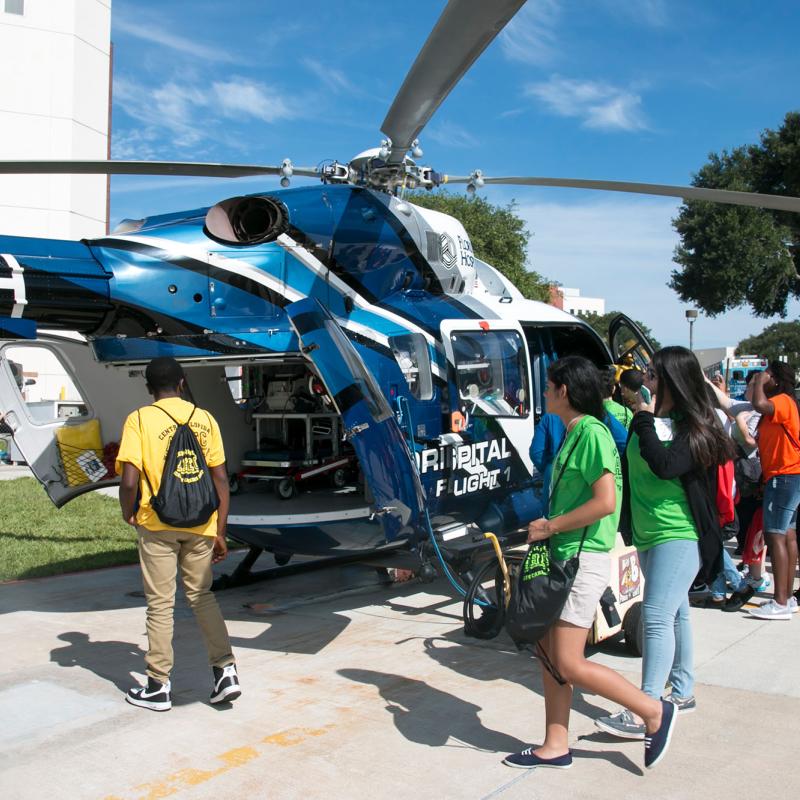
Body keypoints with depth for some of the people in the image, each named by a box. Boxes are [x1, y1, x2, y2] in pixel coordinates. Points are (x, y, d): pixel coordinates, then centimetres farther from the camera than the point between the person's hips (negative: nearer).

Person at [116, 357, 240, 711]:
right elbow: (221, 479, 2)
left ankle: (158, 687, 17)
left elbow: (130, 480, -15)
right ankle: (225, 670, 9)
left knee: (160, 604, 8)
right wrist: (219, 532, 8)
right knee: (202, 596, 18)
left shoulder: (139, 419, -5)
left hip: (158, 525, -3)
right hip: (200, 524, 3)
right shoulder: (204, 418, 4)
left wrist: (128, 514, 5)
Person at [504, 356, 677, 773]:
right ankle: (555, 746, 22)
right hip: (561, 556, 10)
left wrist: (550, 525, -16)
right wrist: (548, 528, 8)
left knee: (569, 665, -5)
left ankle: (655, 711, 12)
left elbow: (605, 501, -24)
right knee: (549, 654, 12)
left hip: (584, 558, -10)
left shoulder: (591, 432, -16)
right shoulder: (573, 433, 13)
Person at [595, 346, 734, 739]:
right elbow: (630, 466, 18)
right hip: (648, 534, 8)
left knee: (656, 617, -14)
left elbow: (665, 466, -27)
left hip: (679, 534, -8)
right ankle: (682, 693, 31)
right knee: (674, 614, 18)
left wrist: (645, 421, -20)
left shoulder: (693, 427, -11)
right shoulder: (645, 420, 9)